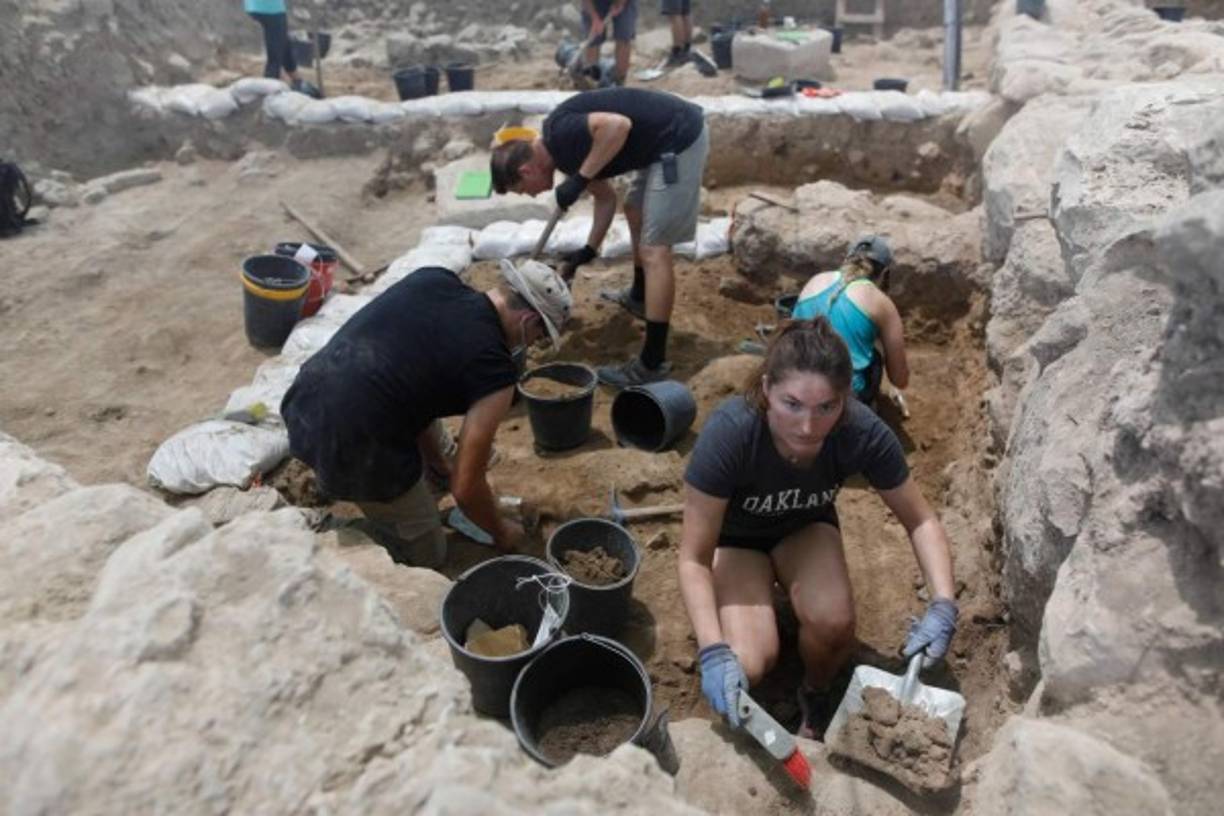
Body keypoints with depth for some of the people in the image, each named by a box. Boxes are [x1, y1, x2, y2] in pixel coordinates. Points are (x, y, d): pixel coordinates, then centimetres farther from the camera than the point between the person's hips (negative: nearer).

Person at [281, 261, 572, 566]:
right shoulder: (495, 370, -9)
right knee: (426, 556, 17)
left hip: (299, 406, 7)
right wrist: (501, 532, 17)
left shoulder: (432, 277, 8)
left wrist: (438, 462, 30)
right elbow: (465, 487, -4)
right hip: (349, 453, -7)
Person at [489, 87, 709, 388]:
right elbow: (606, 197, 21)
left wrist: (579, 180, -23)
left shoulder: (560, 133, -16)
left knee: (654, 250, -9)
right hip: (666, 143, 10)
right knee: (635, 211, 28)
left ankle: (652, 363, -3)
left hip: (680, 139, -10)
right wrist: (589, 250, 19)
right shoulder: (566, 147, 12)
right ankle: (639, 297, 49)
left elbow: (619, 125, -30)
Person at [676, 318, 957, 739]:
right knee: (750, 664, -24)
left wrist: (943, 605, -28)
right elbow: (694, 558, -28)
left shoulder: (864, 433, -30)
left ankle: (815, 695, 7)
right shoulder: (728, 432, -37)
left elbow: (922, 521, -13)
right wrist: (713, 652, -40)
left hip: (806, 526, 2)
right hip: (736, 535, -2)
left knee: (835, 623, -27)